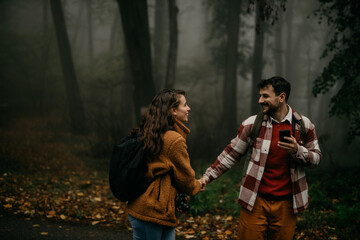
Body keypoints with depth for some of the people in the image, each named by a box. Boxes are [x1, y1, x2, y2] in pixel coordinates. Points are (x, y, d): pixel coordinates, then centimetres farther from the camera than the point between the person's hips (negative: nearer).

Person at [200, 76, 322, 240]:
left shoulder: (304, 125, 1)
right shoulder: (252, 124, -1)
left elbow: (316, 158, 6)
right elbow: (231, 154, 6)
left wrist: (297, 151, -14)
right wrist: (208, 176, 0)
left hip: (286, 204, 1)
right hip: (255, 202, 0)